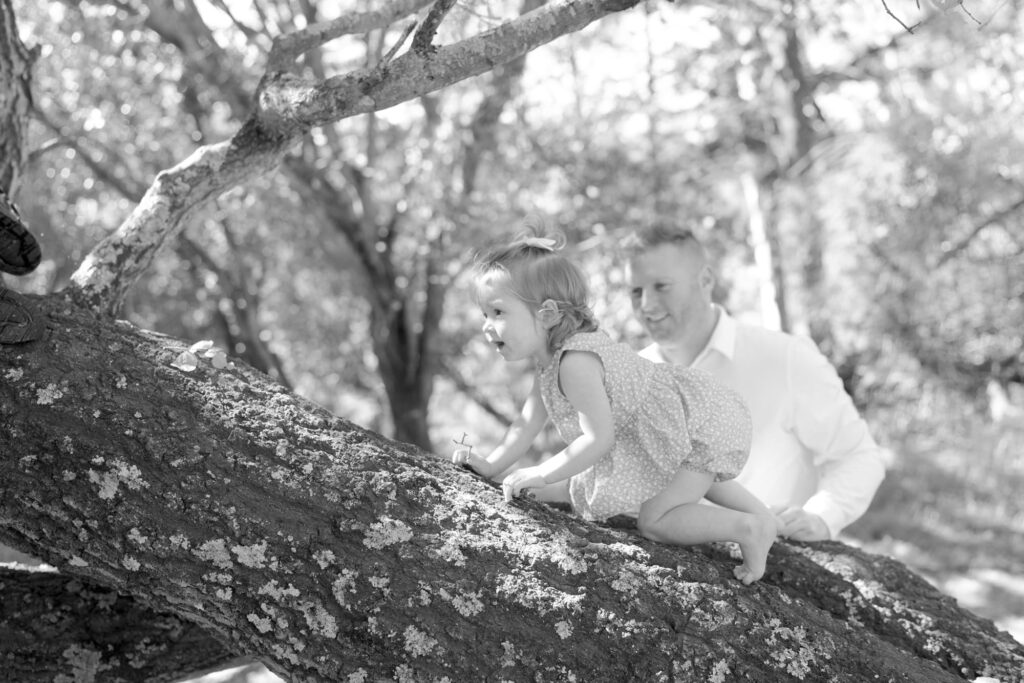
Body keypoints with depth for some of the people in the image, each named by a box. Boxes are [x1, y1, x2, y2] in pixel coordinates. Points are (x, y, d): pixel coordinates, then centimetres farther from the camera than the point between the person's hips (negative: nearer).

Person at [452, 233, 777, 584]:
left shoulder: (576, 362, -29)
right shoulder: (548, 359, 4)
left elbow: (598, 439, -29)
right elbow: (528, 423, 12)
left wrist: (541, 474, -24)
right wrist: (490, 464, 5)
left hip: (704, 427, -11)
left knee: (653, 521, -11)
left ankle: (749, 528, -7)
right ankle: (759, 512, 42)